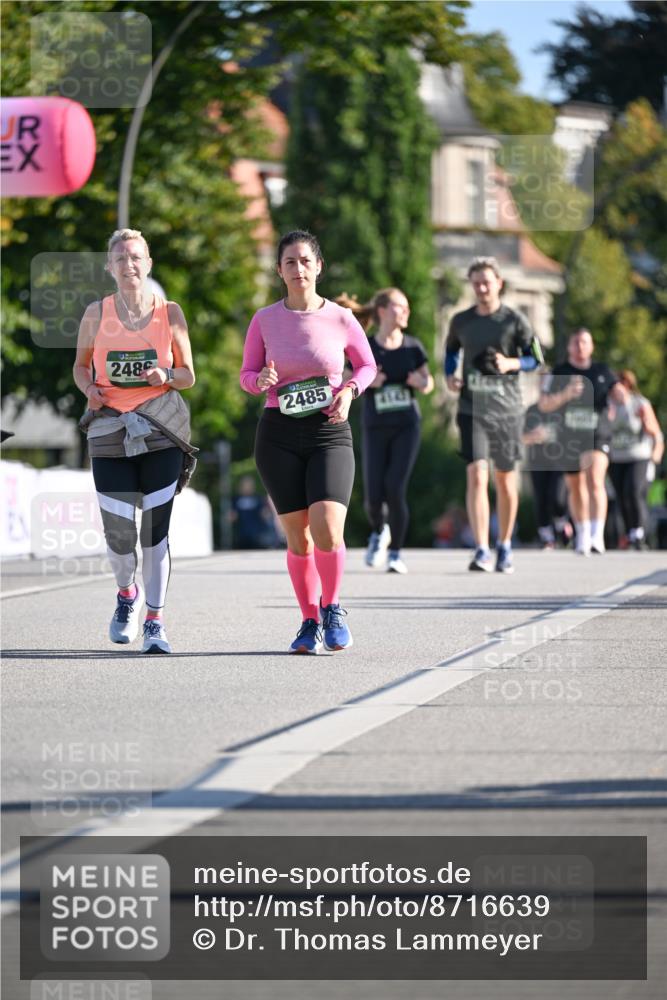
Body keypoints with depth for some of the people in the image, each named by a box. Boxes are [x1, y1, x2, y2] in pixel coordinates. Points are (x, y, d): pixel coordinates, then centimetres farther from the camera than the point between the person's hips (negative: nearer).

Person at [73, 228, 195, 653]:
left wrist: (167, 375, -14)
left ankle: (155, 621, 2)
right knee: (118, 532, -3)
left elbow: (189, 376, 8)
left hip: (161, 431, -1)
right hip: (109, 431, 1)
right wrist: (89, 389, -6)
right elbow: (81, 365, 15)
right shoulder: (96, 314, 3)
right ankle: (128, 593, 30)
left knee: (156, 527, -7)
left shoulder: (170, 313, 2)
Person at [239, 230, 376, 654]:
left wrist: (349, 390, -6)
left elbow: (367, 365, 14)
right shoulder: (265, 320, 2)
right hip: (279, 436, 1)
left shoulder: (341, 319, 0)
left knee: (327, 531, -17)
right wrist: (262, 379, -13)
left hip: (329, 433, -1)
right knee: (298, 537, 1)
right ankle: (310, 623, 17)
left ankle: (332, 608, 8)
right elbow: (247, 376, 10)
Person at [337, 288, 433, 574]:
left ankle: (395, 553, 2)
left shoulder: (412, 346, 3)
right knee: (374, 496, -5)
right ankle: (378, 532, 29)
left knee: (395, 490, -12)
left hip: (406, 425, 0)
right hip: (375, 428, 0)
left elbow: (427, 381, 12)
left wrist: (422, 382, -11)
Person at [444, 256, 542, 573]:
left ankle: (505, 547, 27)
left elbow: (535, 359, 1)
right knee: (476, 476, -15)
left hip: (506, 408, -1)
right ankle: (481, 551, -19)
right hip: (472, 408, 1)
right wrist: (449, 375, 5)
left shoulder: (514, 320, -2)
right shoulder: (460, 321, 6)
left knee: (505, 479, 10)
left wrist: (511, 363, -17)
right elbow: (451, 350, 23)